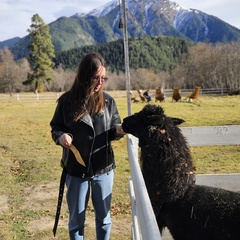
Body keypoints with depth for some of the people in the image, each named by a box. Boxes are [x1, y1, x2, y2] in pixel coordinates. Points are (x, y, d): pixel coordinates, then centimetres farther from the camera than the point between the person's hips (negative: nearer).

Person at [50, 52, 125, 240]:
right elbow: (56, 127, 0)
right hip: (76, 169, -1)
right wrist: (61, 136, -22)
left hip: (104, 168, 2)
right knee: (76, 219, 15)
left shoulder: (108, 101, -3)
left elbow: (113, 131, 4)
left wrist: (118, 131, -19)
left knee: (104, 217, 17)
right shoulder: (67, 100, -10)